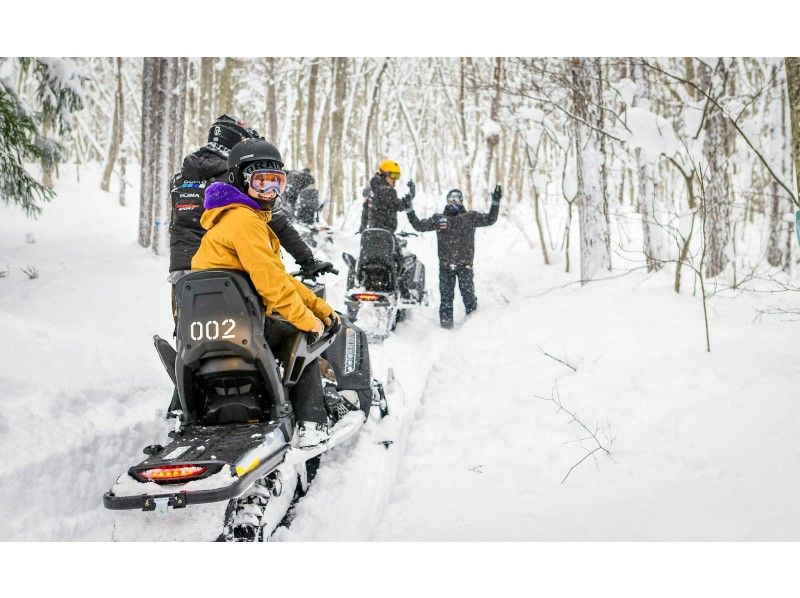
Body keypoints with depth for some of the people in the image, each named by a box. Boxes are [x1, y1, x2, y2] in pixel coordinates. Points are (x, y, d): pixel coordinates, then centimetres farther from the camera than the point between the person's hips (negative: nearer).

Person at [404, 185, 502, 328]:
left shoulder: (470, 217, 6)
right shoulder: (438, 218, 9)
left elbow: (490, 220, 1)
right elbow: (419, 226, 11)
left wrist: (495, 203, -9)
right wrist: (409, 211, 4)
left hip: (464, 264, -1)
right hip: (445, 266, 1)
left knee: (468, 293, -2)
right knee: (446, 296, 4)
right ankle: (445, 322, 11)